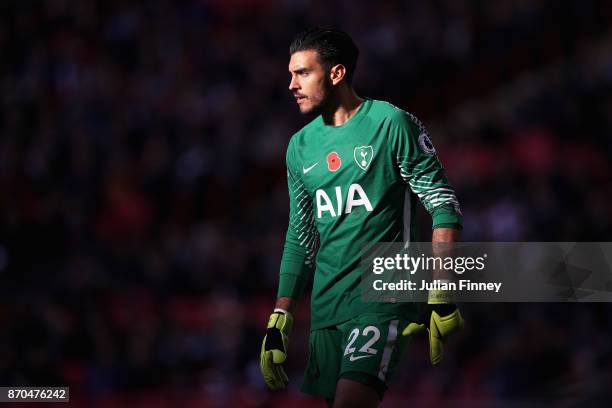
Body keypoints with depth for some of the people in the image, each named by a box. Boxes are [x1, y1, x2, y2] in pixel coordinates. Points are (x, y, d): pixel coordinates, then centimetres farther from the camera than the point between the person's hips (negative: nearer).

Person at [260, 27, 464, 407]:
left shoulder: (391, 124, -6)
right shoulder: (301, 146, 12)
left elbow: (444, 206, -6)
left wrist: (441, 297, -13)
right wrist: (279, 319, 12)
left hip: (383, 295, -6)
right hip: (326, 305, 6)